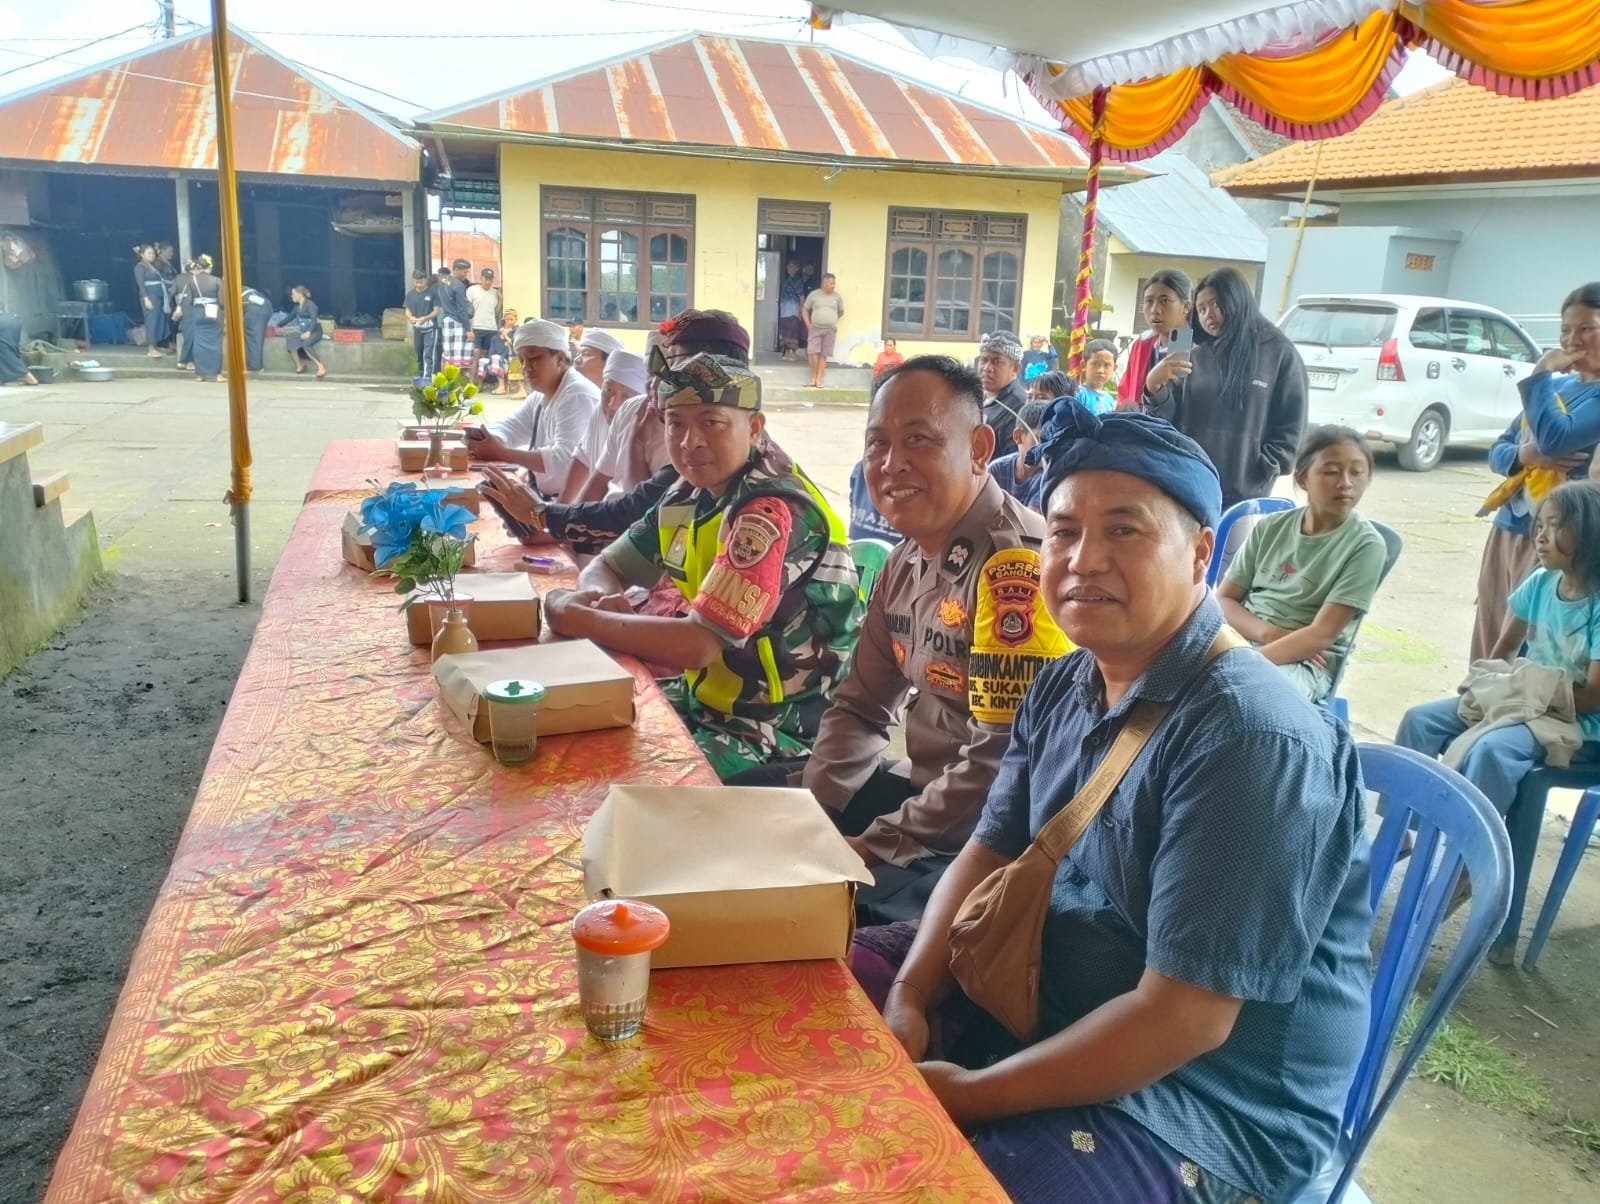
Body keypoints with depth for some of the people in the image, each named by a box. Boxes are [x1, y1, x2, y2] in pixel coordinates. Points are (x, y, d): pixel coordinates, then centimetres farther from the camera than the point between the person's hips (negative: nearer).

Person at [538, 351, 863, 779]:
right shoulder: (690, 494, 2)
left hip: (781, 729, -8)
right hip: (709, 698, 8)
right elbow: (605, 566, 12)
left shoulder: (772, 513, -24)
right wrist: (602, 597, -12)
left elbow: (698, 644, -28)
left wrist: (575, 618, -18)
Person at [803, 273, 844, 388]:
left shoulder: (837, 297, 5)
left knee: (823, 355, 1)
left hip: (830, 330, 1)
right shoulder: (814, 294, 1)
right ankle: (814, 375, 9)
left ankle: (818, 379, 6)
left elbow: (841, 312, 19)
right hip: (815, 329, -1)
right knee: (812, 352, -11)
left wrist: (832, 320, 12)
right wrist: (808, 324, -1)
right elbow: (805, 309, 8)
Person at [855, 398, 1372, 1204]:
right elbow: (989, 857, 6)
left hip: (1203, 1101, -8)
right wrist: (908, 1001, -8)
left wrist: (974, 1095, -20)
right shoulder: (1067, 684, 1)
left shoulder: (1251, 739, -26)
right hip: (1046, 1000, 8)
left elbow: (1182, 1018, -26)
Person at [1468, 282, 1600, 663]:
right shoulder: (1557, 384, 14)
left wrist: (1540, 375, -8)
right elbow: (1498, 451, 15)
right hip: (1507, 527, 7)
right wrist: (1524, 454, -9)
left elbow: (1556, 439, -22)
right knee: (1488, 650, 11)